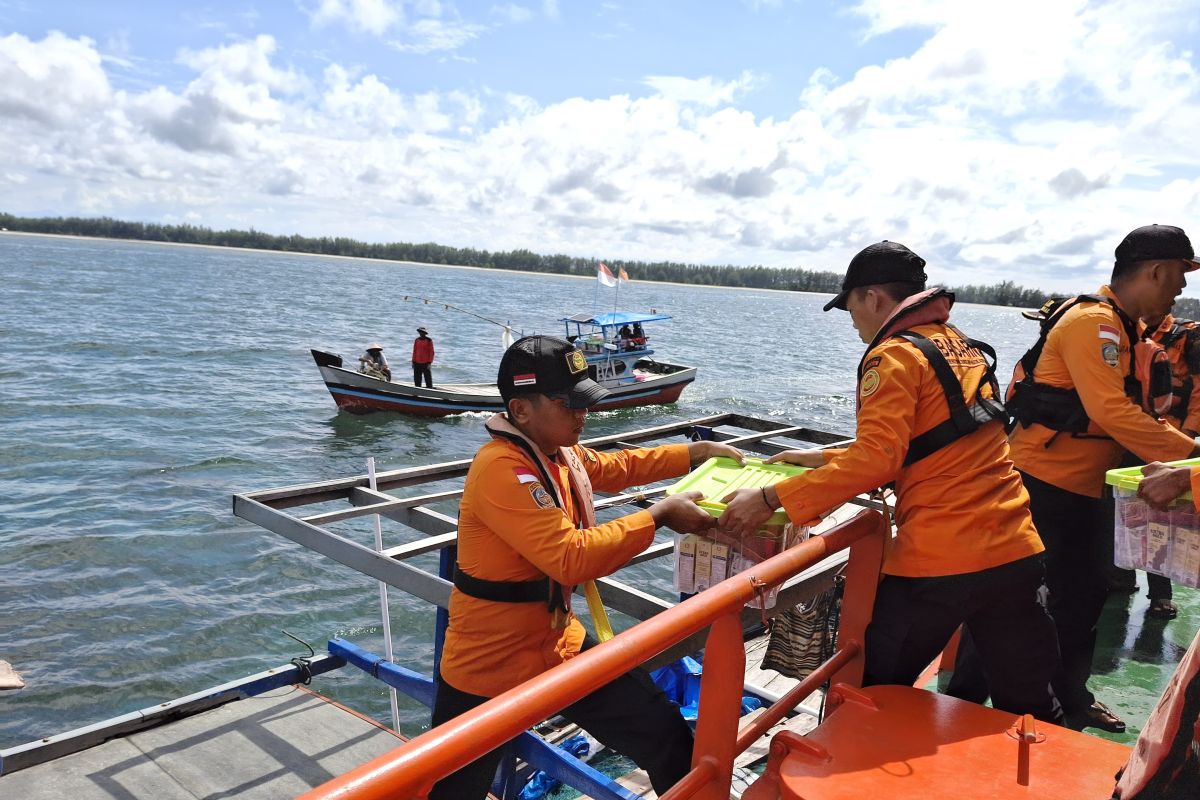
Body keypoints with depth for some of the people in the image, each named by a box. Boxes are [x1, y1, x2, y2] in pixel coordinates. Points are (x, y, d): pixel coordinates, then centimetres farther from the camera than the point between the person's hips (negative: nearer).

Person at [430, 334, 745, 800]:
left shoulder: (559, 451, 1)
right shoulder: (502, 469, -27)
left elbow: (617, 468, 19)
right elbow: (572, 558, -33)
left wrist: (700, 452, 10)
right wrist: (660, 514, -25)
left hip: (557, 646, 8)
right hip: (488, 668, -7)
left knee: (669, 741, 3)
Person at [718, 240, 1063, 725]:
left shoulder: (895, 355, -8)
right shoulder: (962, 347, 17)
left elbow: (876, 459, -20)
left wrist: (771, 499, -18)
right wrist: (826, 460, 24)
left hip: (936, 559, -7)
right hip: (1015, 550, 8)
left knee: (873, 696, 11)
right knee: (1029, 705, 19)